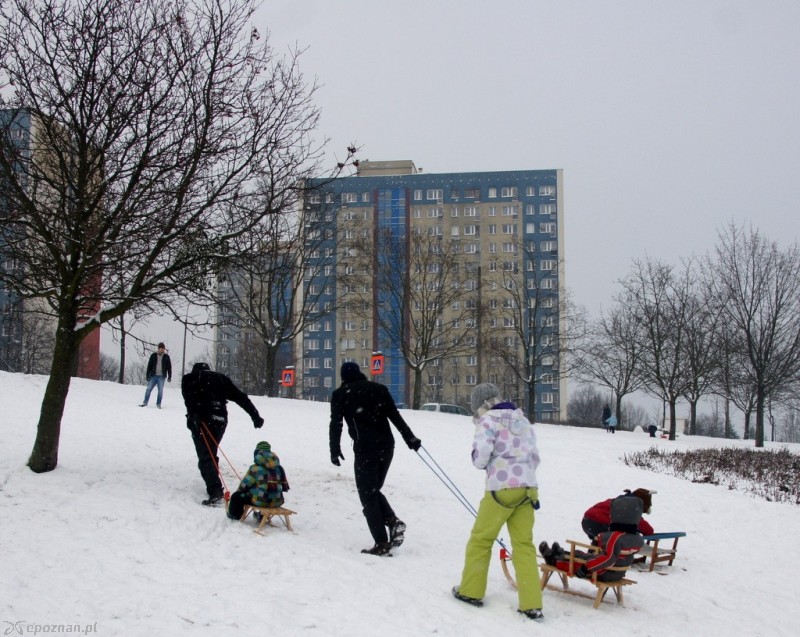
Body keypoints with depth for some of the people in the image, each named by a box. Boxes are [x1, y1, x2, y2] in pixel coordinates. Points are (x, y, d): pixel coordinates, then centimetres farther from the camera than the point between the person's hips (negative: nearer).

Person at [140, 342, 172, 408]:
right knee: (148, 389, 0)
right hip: (153, 376, 0)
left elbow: (169, 367, 6)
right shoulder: (153, 355, 3)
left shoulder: (166, 357, 4)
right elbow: (149, 366, 4)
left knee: (160, 391, 1)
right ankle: (145, 402, 8)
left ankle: (158, 404, 9)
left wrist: (169, 377, 2)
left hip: (161, 377, 0)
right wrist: (148, 375, -2)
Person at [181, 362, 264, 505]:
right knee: (211, 453, 24)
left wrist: (194, 414, -22)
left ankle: (216, 491, -22)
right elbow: (241, 397, 13)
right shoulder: (221, 378, 22)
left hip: (201, 420, -4)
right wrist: (255, 415, 9)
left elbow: (189, 398, -9)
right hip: (220, 420, 4)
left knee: (205, 457, -7)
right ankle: (214, 485, 30)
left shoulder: (189, 379, 13)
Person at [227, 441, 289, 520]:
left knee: (236, 496, 15)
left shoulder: (255, 468, -10)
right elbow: (284, 485, 13)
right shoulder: (278, 468, 5)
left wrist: (239, 490, 22)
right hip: (277, 502, 5)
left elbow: (245, 484, -1)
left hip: (261, 501, -5)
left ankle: (235, 514, 38)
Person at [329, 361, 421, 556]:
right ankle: (393, 521, -1)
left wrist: (334, 450, 2)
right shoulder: (378, 389, 13)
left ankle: (382, 543, -6)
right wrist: (410, 438, 9)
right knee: (374, 490, 21)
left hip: (365, 449, -4)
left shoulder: (340, 394, 5)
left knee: (368, 496, 1)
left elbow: (335, 424, -2)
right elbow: (395, 416, 8)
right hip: (386, 446, 5)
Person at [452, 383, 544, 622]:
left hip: (502, 488, -6)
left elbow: (480, 458, -9)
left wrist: (477, 449, 11)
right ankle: (532, 605, 1)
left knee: (481, 538, 9)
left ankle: (471, 591, 18)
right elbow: (535, 456, 18)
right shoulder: (522, 420, 18)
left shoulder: (489, 420, -2)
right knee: (524, 544, 6)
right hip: (528, 488, 6)